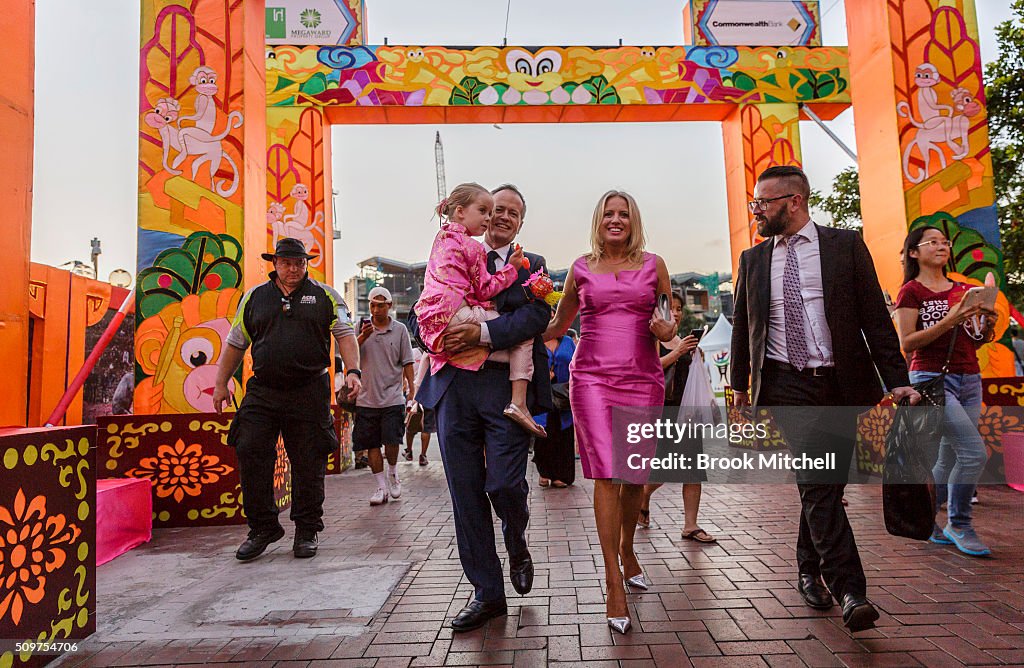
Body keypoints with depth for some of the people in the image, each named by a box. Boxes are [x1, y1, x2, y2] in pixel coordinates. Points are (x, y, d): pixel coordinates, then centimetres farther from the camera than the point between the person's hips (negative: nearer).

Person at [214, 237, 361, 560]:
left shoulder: (325, 296, 8)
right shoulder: (254, 297, 14)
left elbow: (345, 334, 1)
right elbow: (235, 342, 17)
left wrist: (352, 370, -14)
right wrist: (221, 383, 14)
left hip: (310, 393, -2)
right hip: (262, 392, 2)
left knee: (308, 463, 2)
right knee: (250, 455, -3)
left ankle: (307, 531, 17)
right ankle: (262, 528, 14)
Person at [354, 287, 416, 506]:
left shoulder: (400, 330, 4)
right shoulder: (361, 327, 6)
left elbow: (407, 362, 6)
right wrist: (362, 338, -18)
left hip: (392, 398, -2)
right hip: (366, 398, 2)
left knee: (391, 441, -7)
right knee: (371, 444, 5)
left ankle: (393, 473, 23)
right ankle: (382, 487, 19)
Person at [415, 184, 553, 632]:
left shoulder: (532, 266, 11)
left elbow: (538, 314, -7)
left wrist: (484, 333, -20)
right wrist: (441, 334, -7)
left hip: (507, 383, -2)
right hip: (453, 385, 3)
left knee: (504, 483, -8)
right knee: (466, 492, 6)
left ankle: (517, 546, 30)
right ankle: (487, 592, 22)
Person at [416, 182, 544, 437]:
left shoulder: (443, 237, 22)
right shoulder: (472, 247, -4)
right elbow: (484, 290, -4)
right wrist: (511, 268, 1)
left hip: (433, 322, 9)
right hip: (459, 315, -9)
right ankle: (518, 403, -14)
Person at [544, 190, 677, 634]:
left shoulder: (653, 265, 10)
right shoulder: (581, 268, 9)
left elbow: (673, 321, 16)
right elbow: (556, 326, 16)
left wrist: (667, 331, -7)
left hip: (643, 378, 2)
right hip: (592, 377, -1)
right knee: (607, 473, -9)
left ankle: (627, 551, 36)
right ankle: (614, 581, -1)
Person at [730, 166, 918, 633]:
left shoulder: (845, 245, 2)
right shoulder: (753, 259, 9)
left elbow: (875, 317, 0)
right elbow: (742, 326, 15)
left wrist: (897, 380, -6)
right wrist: (740, 383, 15)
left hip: (839, 383, 0)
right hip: (786, 385, 0)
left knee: (824, 484, 9)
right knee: (817, 484, -9)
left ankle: (809, 570, 30)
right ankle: (849, 591, -2)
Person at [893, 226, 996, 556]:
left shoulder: (962, 290, 16)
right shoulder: (911, 291, -3)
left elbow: (971, 343, 20)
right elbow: (907, 343, -11)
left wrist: (987, 329, 0)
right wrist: (949, 320, -19)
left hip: (969, 380, 7)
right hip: (931, 378, -7)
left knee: (950, 459, 7)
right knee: (975, 451, -14)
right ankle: (959, 526, 3)